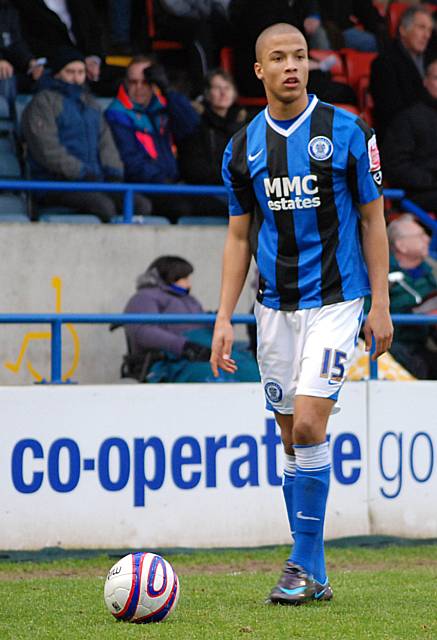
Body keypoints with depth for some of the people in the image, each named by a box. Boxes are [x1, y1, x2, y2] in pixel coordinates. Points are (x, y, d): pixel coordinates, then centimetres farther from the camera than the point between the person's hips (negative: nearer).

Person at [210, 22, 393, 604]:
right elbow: (239, 236, 11)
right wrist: (224, 319, 4)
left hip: (336, 300, -4)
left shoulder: (347, 132, -4)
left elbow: (372, 220, 0)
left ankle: (305, 565, -6)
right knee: (291, 436, 6)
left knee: (308, 424, -16)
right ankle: (313, 575, 14)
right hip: (275, 307, 4)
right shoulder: (242, 147, 5)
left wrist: (381, 305, -5)